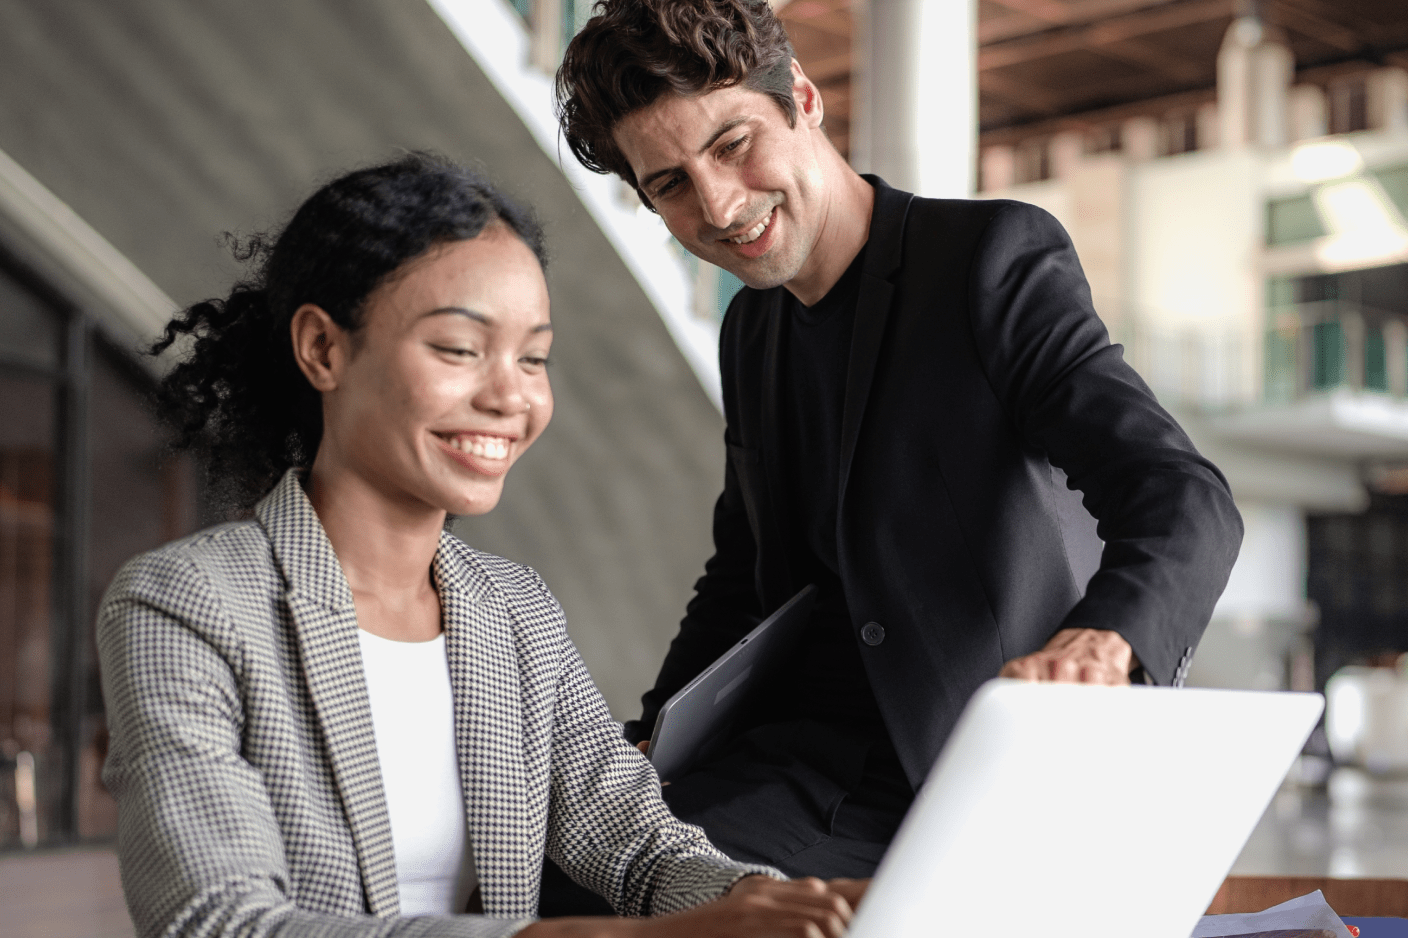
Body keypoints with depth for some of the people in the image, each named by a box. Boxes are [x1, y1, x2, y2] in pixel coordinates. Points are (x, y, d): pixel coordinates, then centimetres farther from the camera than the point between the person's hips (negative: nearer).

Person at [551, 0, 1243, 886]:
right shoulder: (752, 333, 15)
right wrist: (648, 751, 9)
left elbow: (1186, 501, -20)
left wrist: (1100, 640, -42)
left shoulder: (999, 256, -8)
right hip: (808, 766, 6)